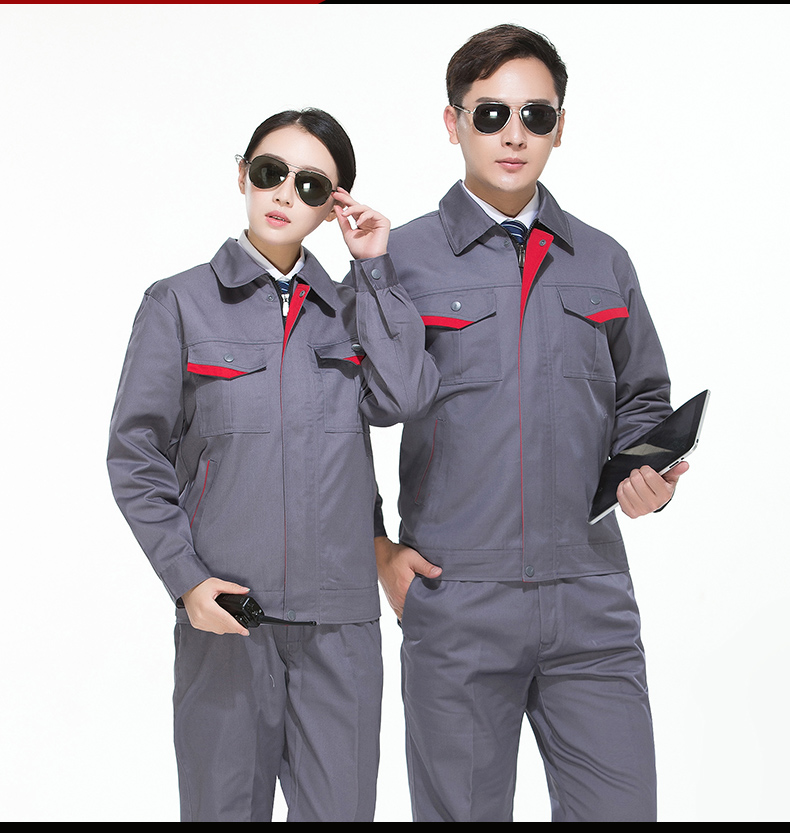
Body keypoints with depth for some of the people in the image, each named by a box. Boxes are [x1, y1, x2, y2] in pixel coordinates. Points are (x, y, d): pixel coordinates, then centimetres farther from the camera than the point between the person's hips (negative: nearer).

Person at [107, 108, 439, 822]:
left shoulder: (351, 309, 12)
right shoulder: (181, 303, 2)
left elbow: (401, 397, -7)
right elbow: (136, 456, 1)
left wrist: (374, 269, -3)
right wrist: (186, 578, -8)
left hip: (341, 616, 3)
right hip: (225, 610, -2)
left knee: (341, 808, 6)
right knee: (225, 804, 6)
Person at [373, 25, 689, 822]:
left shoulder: (603, 263, 11)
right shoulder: (399, 258, 0)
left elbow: (640, 399, 21)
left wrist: (646, 472, 1)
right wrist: (377, 550, 1)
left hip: (591, 599, 3)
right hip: (454, 601, -2)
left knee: (619, 804, 3)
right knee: (462, 808, 8)